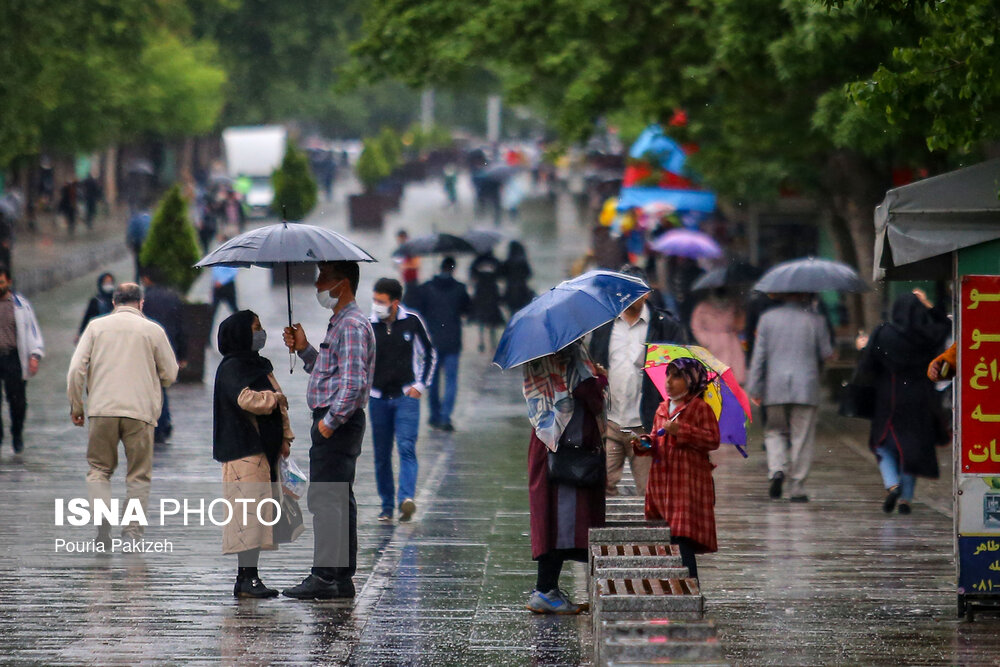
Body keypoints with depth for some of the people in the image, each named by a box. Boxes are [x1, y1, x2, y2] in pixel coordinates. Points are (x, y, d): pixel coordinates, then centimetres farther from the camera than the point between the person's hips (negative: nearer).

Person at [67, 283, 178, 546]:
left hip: (102, 409, 1)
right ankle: (133, 531, 2)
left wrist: (75, 406, 10)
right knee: (139, 475, 8)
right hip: (140, 411, -1)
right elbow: (170, 374, 9)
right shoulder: (153, 330, 4)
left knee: (99, 469, 12)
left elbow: (76, 369, 1)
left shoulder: (96, 326, 6)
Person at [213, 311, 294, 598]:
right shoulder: (231, 369, -9)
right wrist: (273, 398, -9)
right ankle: (247, 578, -15)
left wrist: (284, 437, 15)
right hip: (244, 452, -9)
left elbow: (279, 404, 25)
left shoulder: (260, 366, 20)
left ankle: (248, 577, 10)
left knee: (259, 516, 7)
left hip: (265, 450, 9)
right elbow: (246, 399, -25)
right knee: (249, 511, -13)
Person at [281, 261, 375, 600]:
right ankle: (343, 578, 15)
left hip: (338, 423, -11)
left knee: (324, 499, -12)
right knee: (338, 500, 12)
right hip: (334, 422, 11)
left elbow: (354, 382, -23)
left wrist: (330, 421, -22)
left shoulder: (352, 325, -15)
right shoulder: (340, 323, 19)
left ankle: (324, 576, -14)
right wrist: (304, 349, 14)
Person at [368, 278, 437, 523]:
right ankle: (387, 505, 11)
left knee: (406, 447, -17)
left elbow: (429, 354, 11)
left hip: (406, 395, -2)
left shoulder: (412, 321, -1)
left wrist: (420, 385, 3)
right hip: (378, 397, 2)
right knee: (382, 455, 3)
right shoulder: (368, 326, 1)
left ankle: (406, 498, -30)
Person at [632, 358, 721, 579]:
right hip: (662, 480, 7)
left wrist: (681, 431, -16)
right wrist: (645, 444, 2)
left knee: (682, 538, -13)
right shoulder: (662, 409, 18)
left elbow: (713, 440, -10)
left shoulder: (700, 408, -3)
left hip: (688, 482, -7)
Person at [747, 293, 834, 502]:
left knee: (775, 431, 17)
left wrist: (754, 389, 4)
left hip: (775, 389, 1)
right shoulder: (815, 320, -1)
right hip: (806, 388, -1)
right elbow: (826, 354, 0)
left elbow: (759, 355, 2)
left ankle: (777, 470, -8)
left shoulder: (768, 318, 4)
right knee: (802, 438, 4)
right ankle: (797, 488, 3)